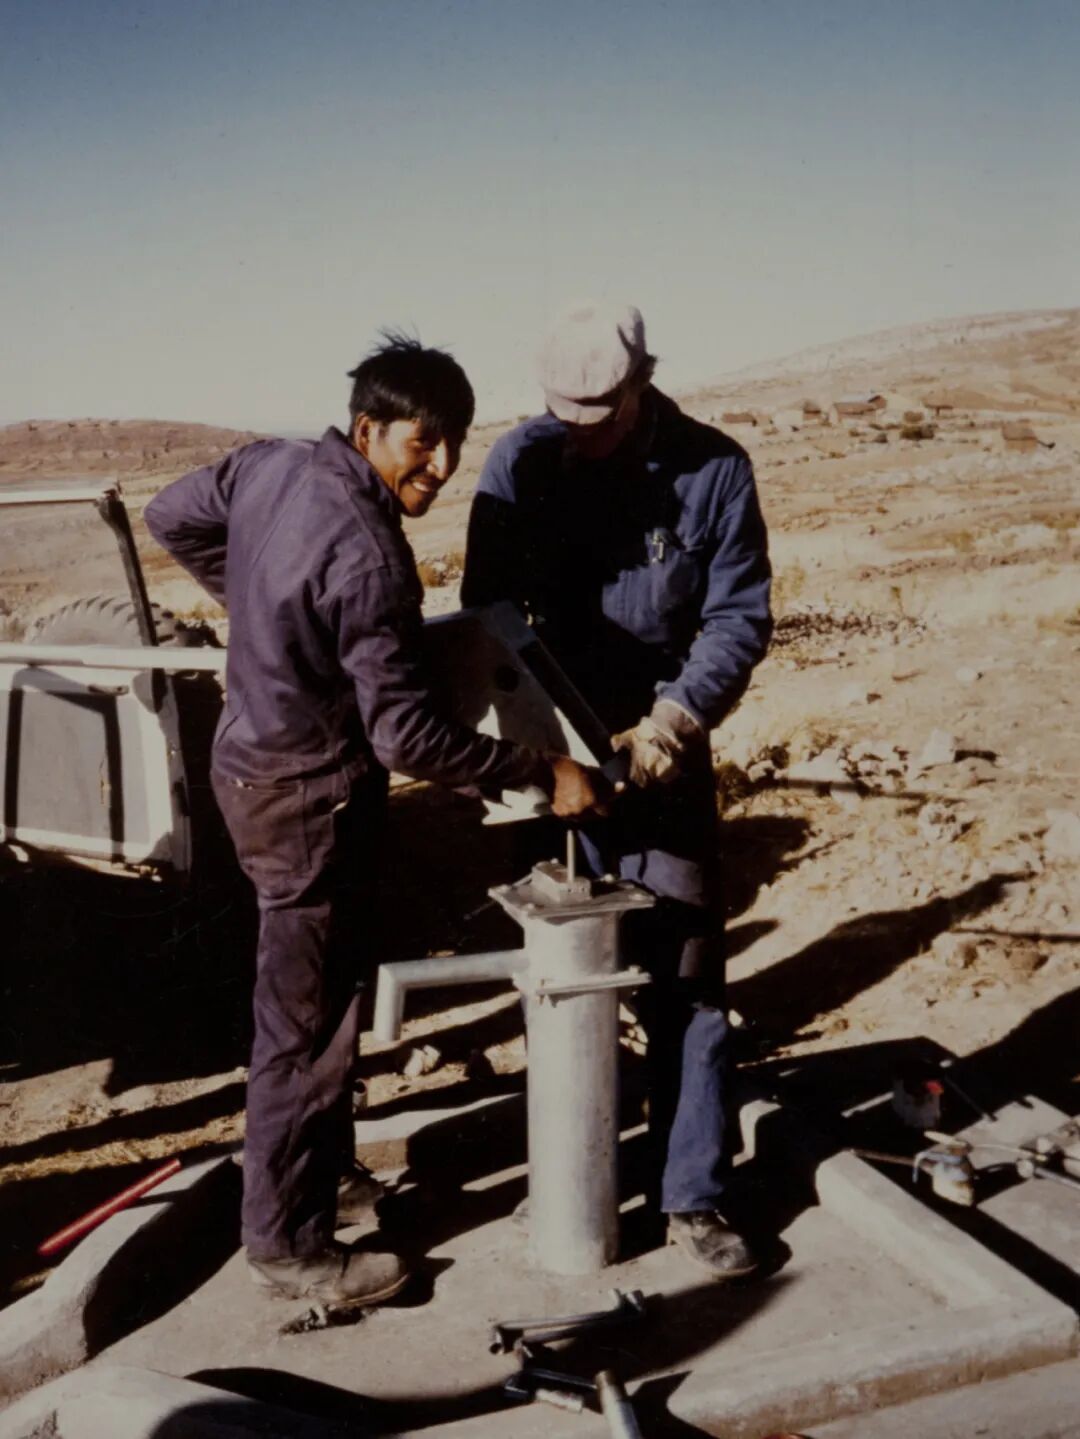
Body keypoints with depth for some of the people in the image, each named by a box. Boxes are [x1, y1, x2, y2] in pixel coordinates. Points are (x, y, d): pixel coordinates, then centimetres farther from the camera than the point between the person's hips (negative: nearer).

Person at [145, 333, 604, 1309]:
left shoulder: (270, 462, -3)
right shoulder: (368, 557, -28)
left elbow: (171, 517, 15)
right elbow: (410, 738, -28)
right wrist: (544, 774, -20)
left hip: (256, 758, 10)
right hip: (309, 797, -9)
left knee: (313, 997, 23)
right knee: (308, 1024, 4)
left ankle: (326, 1175, 42)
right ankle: (290, 1246, 21)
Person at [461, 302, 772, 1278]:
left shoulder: (713, 468, -10)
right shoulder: (521, 461, -7)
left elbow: (740, 615, -7)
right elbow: (490, 609, -4)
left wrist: (674, 719, -21)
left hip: (664, 745, 0)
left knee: (686, 972, 1)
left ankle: (696, 1195, 13)